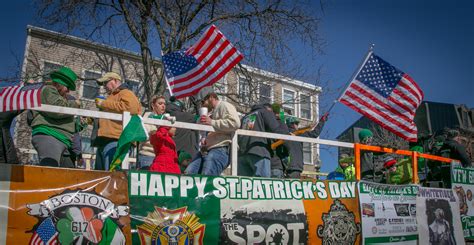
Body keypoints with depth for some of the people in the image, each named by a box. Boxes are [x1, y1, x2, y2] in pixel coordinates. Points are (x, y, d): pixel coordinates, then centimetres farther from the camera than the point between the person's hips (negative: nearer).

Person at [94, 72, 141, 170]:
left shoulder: (126, 93, 4)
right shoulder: (112, 96, 34)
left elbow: (129, 108, -18)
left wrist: (104, 104, -8)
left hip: (115, 141, -10)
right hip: (105, 141, 10)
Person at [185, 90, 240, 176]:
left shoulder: (224, 105, 2)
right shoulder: (213, 112, 31)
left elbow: (235, 123, -17)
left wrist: (212, 122, -14)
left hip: (220, 149, -10)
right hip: (206, 151, 10)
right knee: (188, 173, -2)